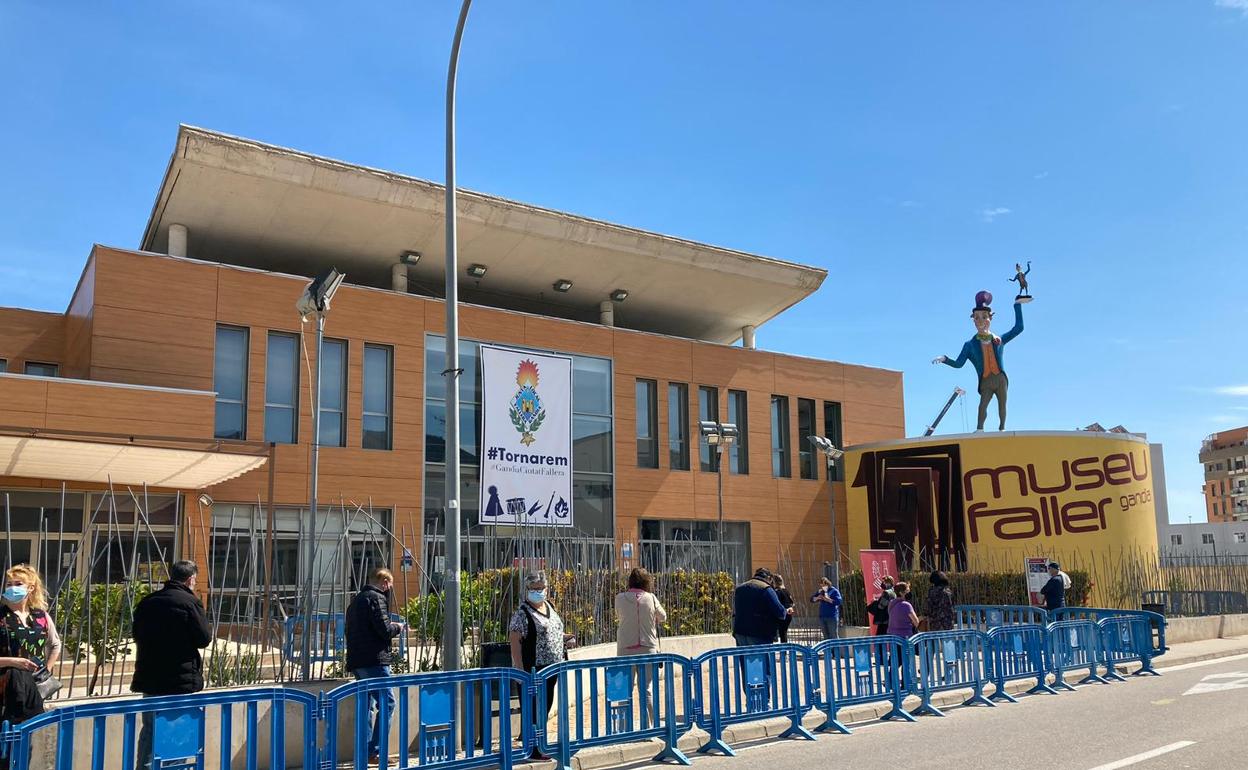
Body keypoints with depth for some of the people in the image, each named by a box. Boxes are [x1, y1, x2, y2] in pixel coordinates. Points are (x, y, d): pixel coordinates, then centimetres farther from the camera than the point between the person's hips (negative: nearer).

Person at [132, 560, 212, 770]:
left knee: (149, 729, 16)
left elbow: (137, 635, 15)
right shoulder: (190, 602, -13)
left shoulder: (147, 602, 6)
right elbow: (204, 639, -11)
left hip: (150, 677, 6)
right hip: (181, 680, -5)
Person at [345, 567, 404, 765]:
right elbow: (385, 630, -16)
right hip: (374, 661, -9)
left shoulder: (356, 600, 20)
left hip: (356, 661, 9)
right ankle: (375, 751, -9)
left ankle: (365, 752, 14)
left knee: (367, 705, 13)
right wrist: (398, 627, 5)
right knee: (387, 702, -5)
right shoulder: (376, 598, -8)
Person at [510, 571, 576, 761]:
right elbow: (514, 641, -17)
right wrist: (520, 669, -22)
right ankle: (533, 750, 7)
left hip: (551, 667, 8)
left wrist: (565, 637, 7)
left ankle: (539, 745, 26)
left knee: (546, 707, 15)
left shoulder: (549, 607, 13)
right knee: (534, 710, -2)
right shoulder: (522, 613, -12)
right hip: (533, 670, -8)